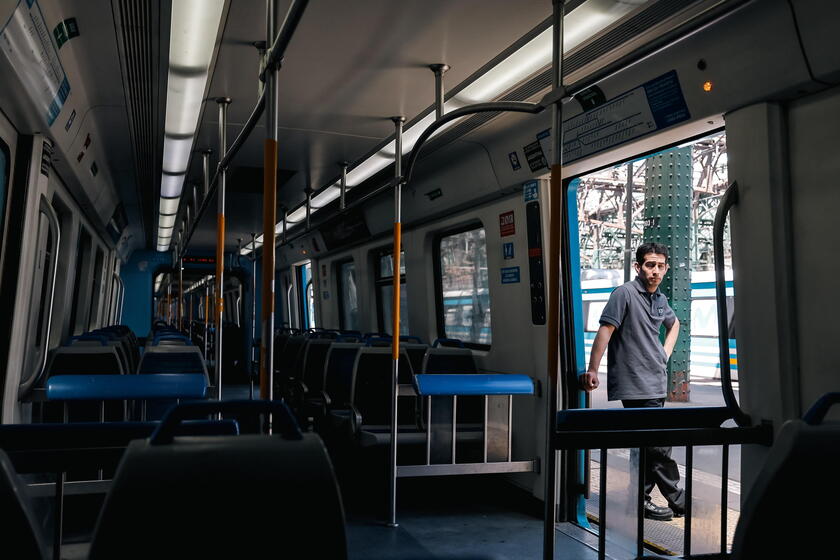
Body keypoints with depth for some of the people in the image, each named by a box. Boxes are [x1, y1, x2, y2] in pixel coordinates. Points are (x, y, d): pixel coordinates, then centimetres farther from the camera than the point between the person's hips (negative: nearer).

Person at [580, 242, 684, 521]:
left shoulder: (660, 299, 13)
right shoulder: (625, 294, -10)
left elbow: (674, 323, 34)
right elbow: (605, 330, -18)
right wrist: (592, 370, -25)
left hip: (656, 383, 8)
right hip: (635, 385, -8)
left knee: (647, 445, 12)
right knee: (658, 445, -5)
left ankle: (642, 500, 20)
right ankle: (678, 501, 8)